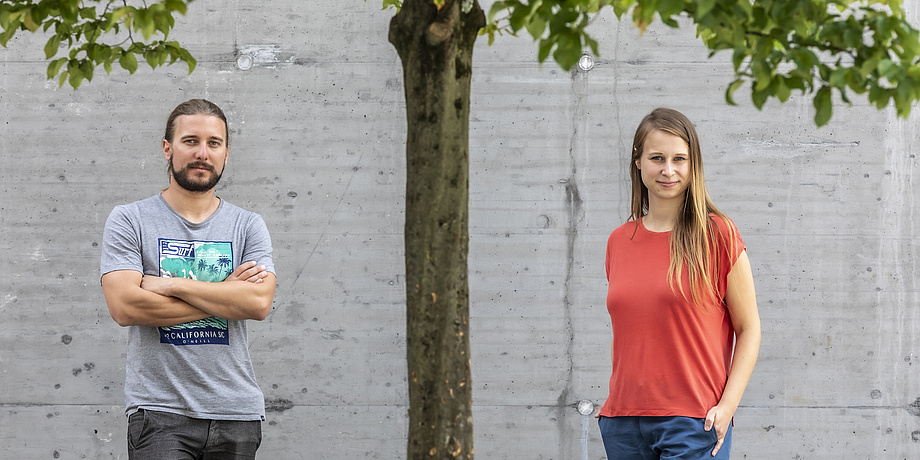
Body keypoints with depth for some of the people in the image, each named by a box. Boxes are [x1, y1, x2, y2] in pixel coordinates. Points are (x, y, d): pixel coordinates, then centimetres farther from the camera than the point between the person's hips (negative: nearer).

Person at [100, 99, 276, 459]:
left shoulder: (248, 226, 10)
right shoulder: (129, 221, 4)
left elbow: (259, 303, -6)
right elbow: (125, 306, -10)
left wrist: (172, 284, -10)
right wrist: (225, 293, -6)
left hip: (237, 414, 3)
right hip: (160, 412, -3)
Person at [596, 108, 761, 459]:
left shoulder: (718, 235, -2)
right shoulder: (618, 242, 11)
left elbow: (749, 329, -1)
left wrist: (727, 406, -10)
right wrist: (613, 399, 9)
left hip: (694, 424, -4)